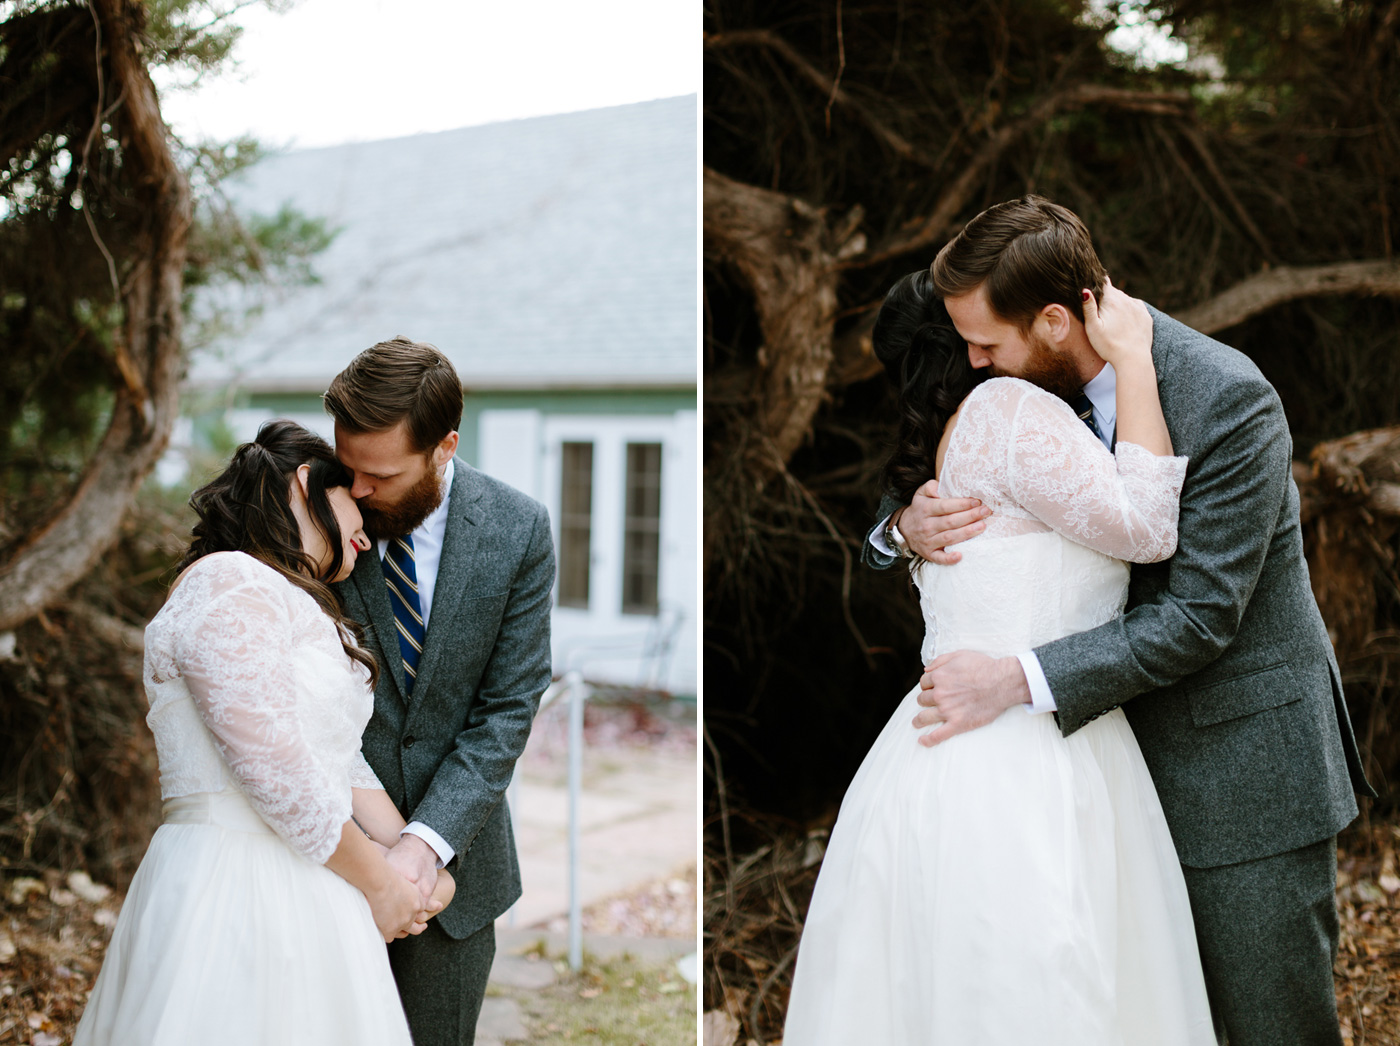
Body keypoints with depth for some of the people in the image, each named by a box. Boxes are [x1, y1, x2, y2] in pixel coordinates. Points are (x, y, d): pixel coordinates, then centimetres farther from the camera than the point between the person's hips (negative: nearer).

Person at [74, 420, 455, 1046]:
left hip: (308, 888, 9)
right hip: (237, 891, -9)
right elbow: (275, 771, -19)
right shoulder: (228, 584, -12)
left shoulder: (302, 608, 20)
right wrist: (378, 882, -10)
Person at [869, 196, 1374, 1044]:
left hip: (1244, 772, -6)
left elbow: (1199, 616, -24)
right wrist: (909, 523, -17)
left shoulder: (1228, 399, -21)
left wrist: (1018, 680, -28)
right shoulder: (1039, 385, -2)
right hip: (1137, 760, 6)